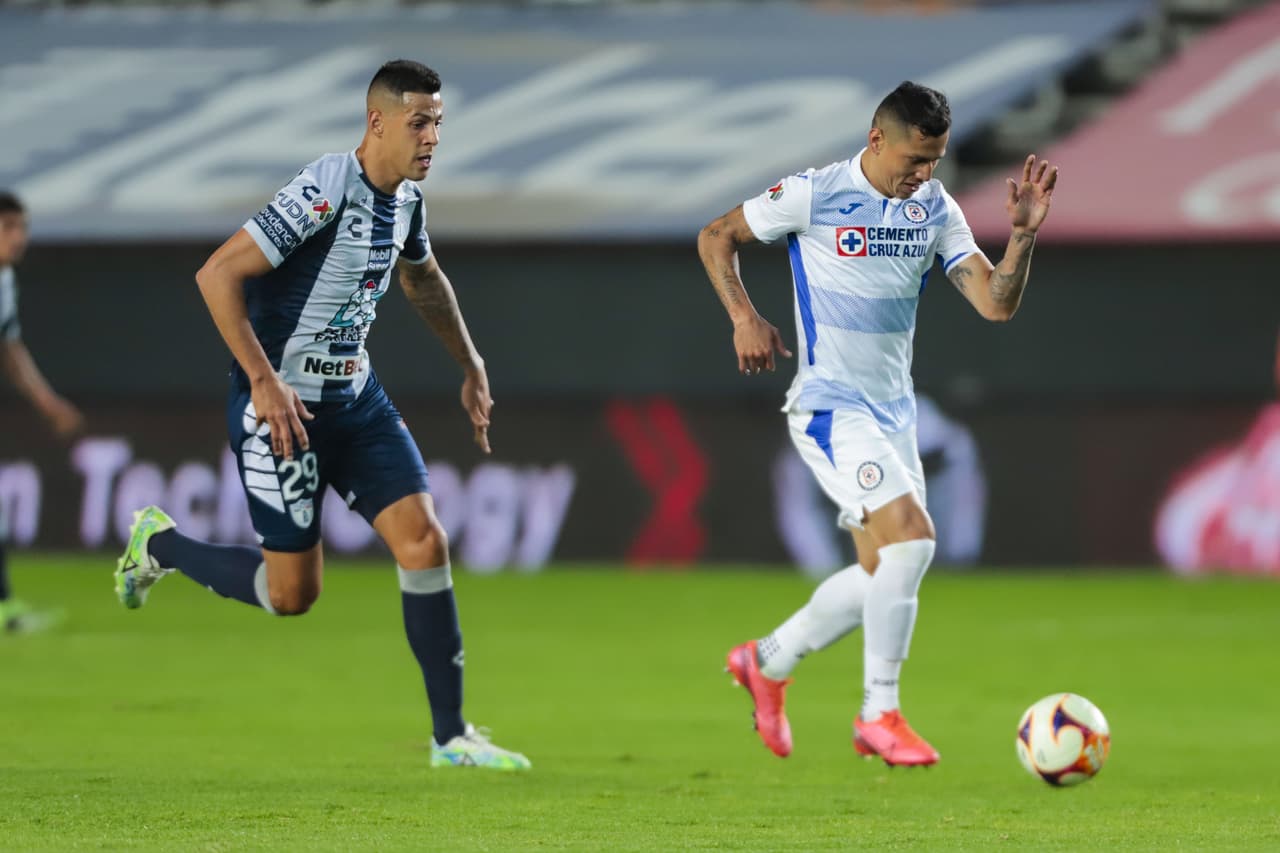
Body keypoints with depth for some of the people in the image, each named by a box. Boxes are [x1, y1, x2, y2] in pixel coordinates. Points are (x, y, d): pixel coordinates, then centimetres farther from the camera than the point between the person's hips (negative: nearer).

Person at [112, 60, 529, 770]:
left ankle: (450, 735, -1)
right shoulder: (324, 193, -22)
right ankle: (159, 543, 26)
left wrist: (470, 365, 24)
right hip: (283, 403, -7)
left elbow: (423, 279, 28)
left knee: (424, 540, -7)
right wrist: (262, 379, -26)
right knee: (292, 592, 0)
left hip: (355, 396, 7)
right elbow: (217, 274, -25)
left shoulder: (405, 198, 5)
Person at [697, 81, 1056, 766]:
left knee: (883, 571, 10)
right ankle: (880, 715, -12)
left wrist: (1023, 234, -18)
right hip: (830, 406, -7)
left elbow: (997, 303, -2)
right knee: (911, 535, -21)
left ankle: (768, 662, 33)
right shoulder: (812, 195, -11)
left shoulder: (935, 210, 3)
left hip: (893, 409, 7)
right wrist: (744, 318, -10)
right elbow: (716, 237, 2)